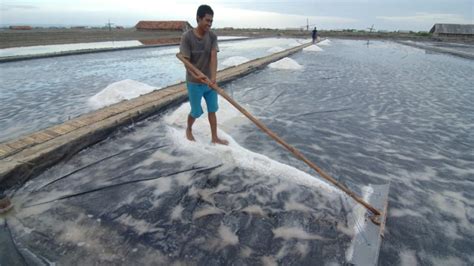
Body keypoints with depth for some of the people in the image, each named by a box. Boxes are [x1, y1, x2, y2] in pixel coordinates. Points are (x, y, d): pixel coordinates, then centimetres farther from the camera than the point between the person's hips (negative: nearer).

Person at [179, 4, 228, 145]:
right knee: (196, 112, 7)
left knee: (212, 110, 10)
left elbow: (214, 57, -15)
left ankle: (214, 137, 24)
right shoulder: (187, 37, -15)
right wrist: (196, 76, -34)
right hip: (194, 83, -4)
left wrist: (213, 77, -30)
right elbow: (186, 61, -16)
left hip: (209, 81, 4)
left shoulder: (212, 36, -4)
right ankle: (189, 130, 38)